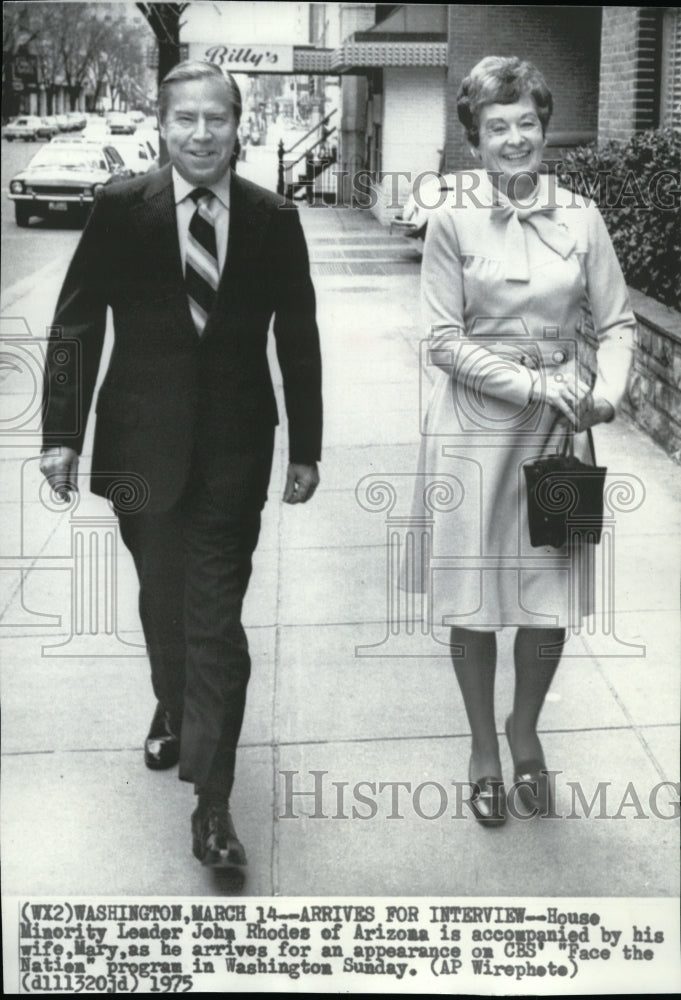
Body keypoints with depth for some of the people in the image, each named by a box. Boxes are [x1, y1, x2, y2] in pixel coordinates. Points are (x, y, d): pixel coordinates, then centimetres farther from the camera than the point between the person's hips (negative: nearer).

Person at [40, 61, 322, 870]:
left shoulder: (274, 220, -2)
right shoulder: (119, 211, -4)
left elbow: (298, 339, 3)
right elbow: (76, 325, -3)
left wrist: (305, 448, 4)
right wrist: (62, 432, -9)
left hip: (233, 452, -1)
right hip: (142, 444, 1)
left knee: (217, 619, -3)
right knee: (162, 603, 18)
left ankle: (211, 803, 5)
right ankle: (173, 711, 48)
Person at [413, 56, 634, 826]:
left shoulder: (579, 217, 1)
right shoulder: (454, 220, -6)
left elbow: (617, 323, 4)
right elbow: (445, 342, -8)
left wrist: (608, 389, -15)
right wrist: (533, 386, -16)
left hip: (559, 430, 2)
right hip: (476, 426, -2)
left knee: (552, 597, 7)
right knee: (473, 598, 7)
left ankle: (525, 732, 34)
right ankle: (483, 748, 29)